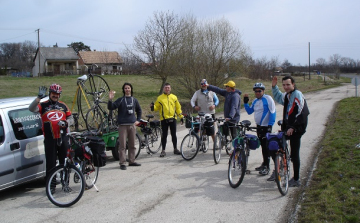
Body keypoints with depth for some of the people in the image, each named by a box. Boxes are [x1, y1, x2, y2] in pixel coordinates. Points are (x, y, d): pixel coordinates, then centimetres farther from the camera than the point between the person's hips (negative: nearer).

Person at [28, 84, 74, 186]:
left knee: (65, 162, 7)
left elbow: (71, 118, 15)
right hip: (50, 139, -2)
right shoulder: (43, 105, 6)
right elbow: (32, 109, -11)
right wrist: (39, 97, -20)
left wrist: (65, 122, -6)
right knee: (51, 163, 2)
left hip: (63, 138, 2)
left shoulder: (63, 105, 14)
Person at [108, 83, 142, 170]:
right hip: (123, 125, -4)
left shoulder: (134, 100, 11)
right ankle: (122, 163, -1)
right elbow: (111, 107, -12)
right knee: (122, 145, -5)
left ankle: (132, 161, 20)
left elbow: (139, 110, 27)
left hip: (132, 125, 4)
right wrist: (110, 100, -29)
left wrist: (138, 120, 17)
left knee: (132, 144, 10)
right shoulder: (120, 100, -1)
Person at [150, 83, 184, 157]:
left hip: (172, 118, 2)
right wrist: (153, 107, -17)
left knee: (174, 134, 8)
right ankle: (163, 150, 9)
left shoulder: (174, 97, 10)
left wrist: (181, 117, 10)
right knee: (164, 135, 2)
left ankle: (175, 149, 19)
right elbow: (156, 107, 5)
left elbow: (178, 108, 13)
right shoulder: (160, 98, 4)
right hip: (164, 119, -2)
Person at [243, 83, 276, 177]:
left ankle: (267, 167, -1)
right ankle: (264, 164, 24)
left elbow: (273, 112, -14)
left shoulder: (268, 98, -11)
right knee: (263, 145, 14)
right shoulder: (255, 101, 13)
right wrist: (245, 102, 4)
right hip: (259, 126, 8)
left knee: (266, 146, -6)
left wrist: (270, 125, -19)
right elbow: (249, 111, 15)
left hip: (266, 126, -8)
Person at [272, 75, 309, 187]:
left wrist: (292, 128, -21)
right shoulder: (286, 95, 14)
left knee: (294, 154, -3)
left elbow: (300, 113, -20)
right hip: (288, 127, 9)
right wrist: (274, 86, 23)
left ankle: (296, 180, 7)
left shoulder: (297, 94, -13)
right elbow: (278, 98, 37)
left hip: (296, 129, -9)